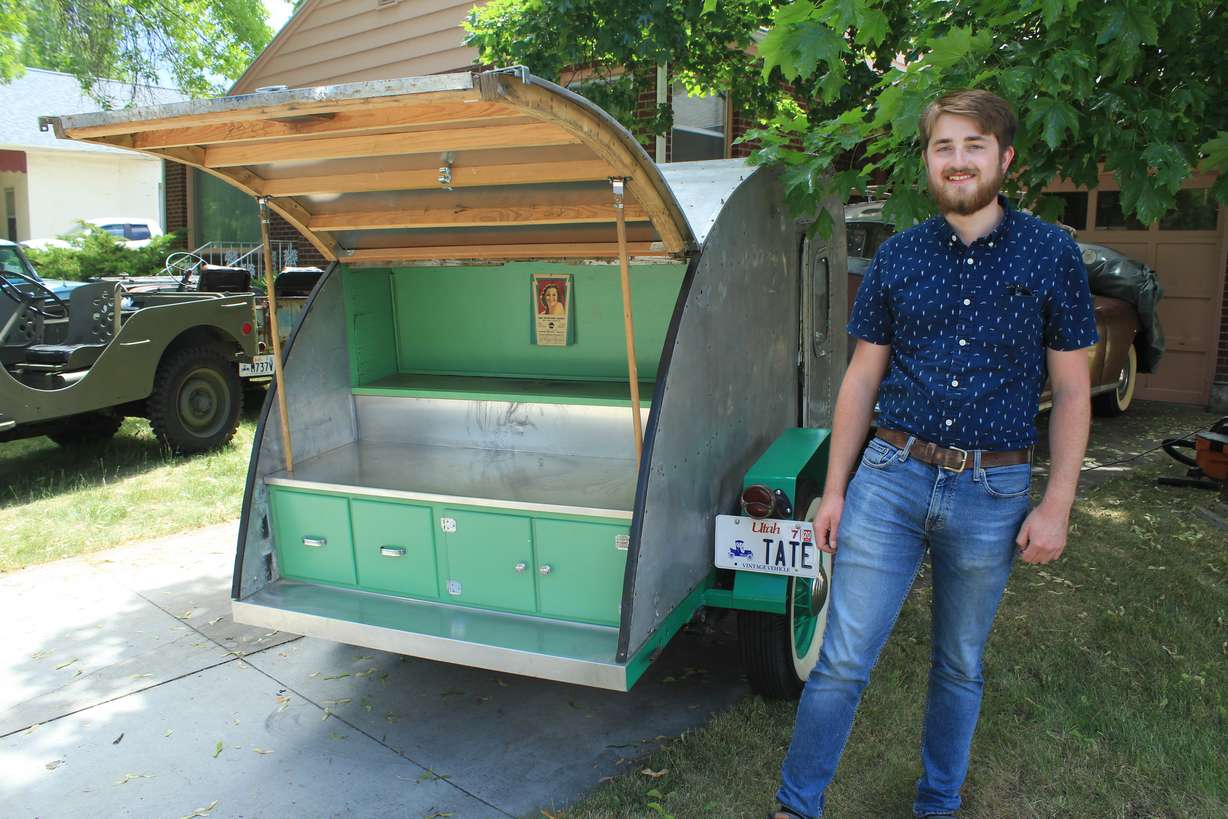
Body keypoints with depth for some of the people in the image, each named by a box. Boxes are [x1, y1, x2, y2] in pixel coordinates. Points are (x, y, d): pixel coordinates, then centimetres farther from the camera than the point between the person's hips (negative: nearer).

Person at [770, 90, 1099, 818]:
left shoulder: (1052, 254, -1)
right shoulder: (897, 258, 3)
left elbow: (1072, 390, 1)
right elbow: (861, 380, 6)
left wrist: (1057, 505, -4)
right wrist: (834, 489, 4)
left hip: (992, 495, 0)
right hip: (891, 479, 1)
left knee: (960, 667, 16)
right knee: (843, 661, 1)